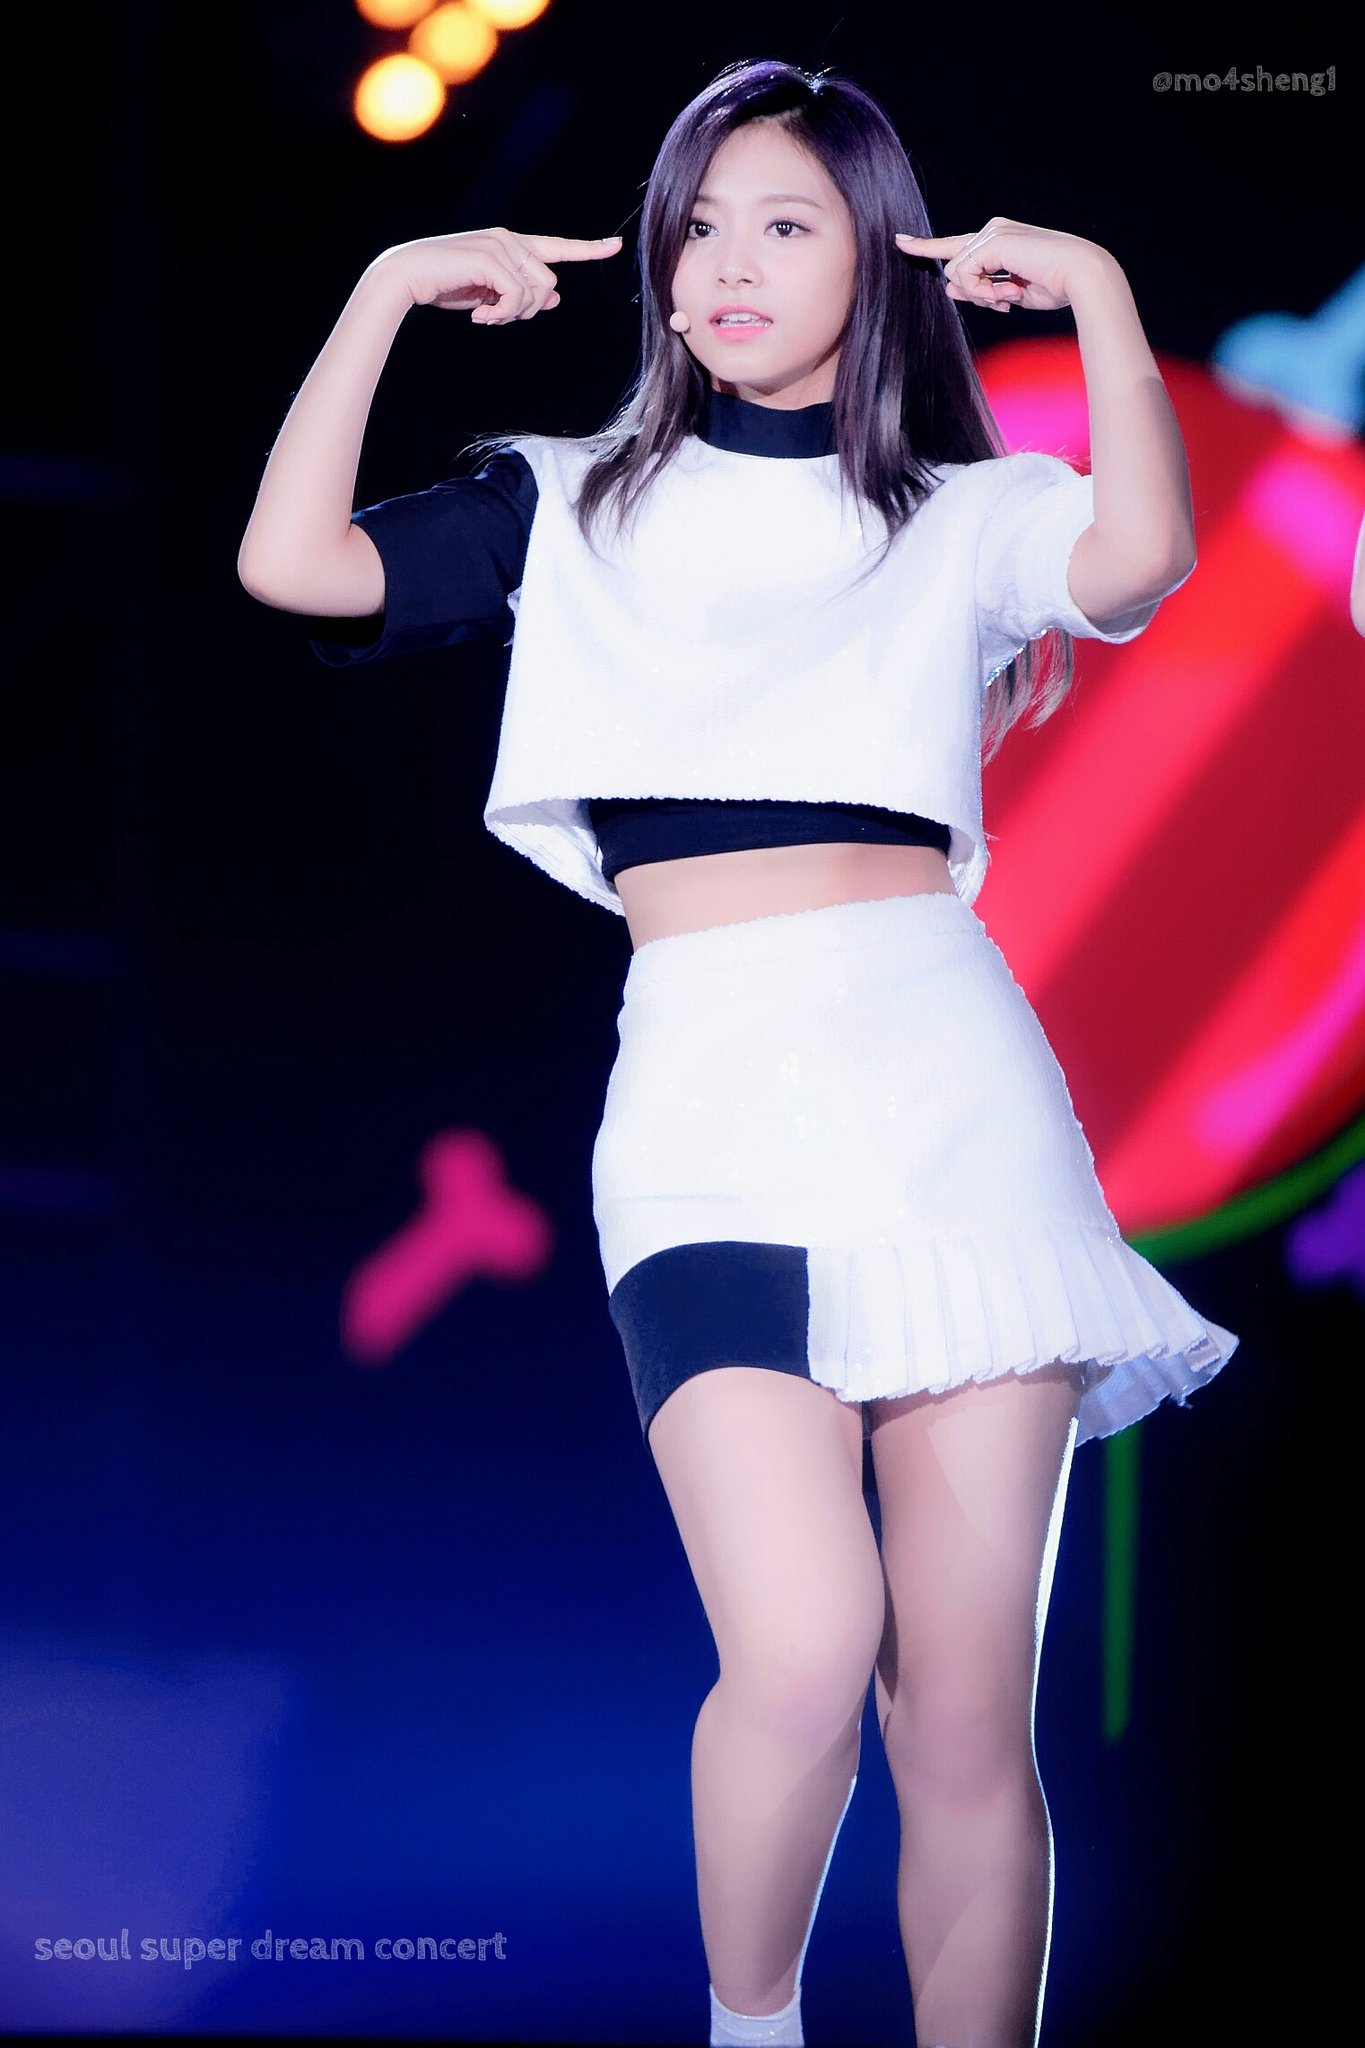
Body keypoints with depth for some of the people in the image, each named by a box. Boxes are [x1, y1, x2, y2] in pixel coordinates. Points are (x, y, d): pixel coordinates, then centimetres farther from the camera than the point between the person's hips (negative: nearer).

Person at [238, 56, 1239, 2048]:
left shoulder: (965, 515, 14)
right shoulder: (573, 506, 19)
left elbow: (1141, 557, -8)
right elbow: (290, 561, 7)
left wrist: (1098, 291, -4)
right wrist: (389, 291, 8)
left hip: (953, 1079, 1)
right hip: (710, 1095, -1)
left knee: (967, 1712, -2)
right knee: (801, 1651, -19)